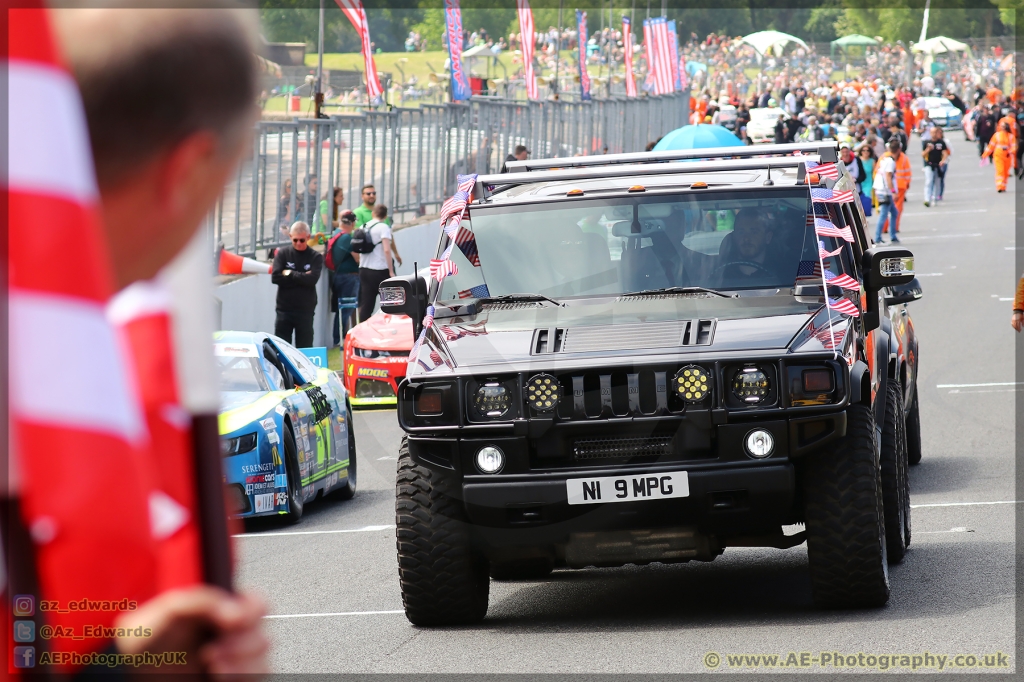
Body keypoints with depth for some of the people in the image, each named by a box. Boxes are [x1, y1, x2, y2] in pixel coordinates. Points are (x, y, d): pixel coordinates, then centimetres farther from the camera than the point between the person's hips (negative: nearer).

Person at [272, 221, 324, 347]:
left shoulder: (315, 257, 1)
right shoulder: (283, 253, 3)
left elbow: (312, 279, -15)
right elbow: (275, 277, -9)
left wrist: (290, 274, -9)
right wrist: (301, 277, -11)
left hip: (305, 310, -1)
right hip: (284, 309, 1)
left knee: (305, 349, 3)